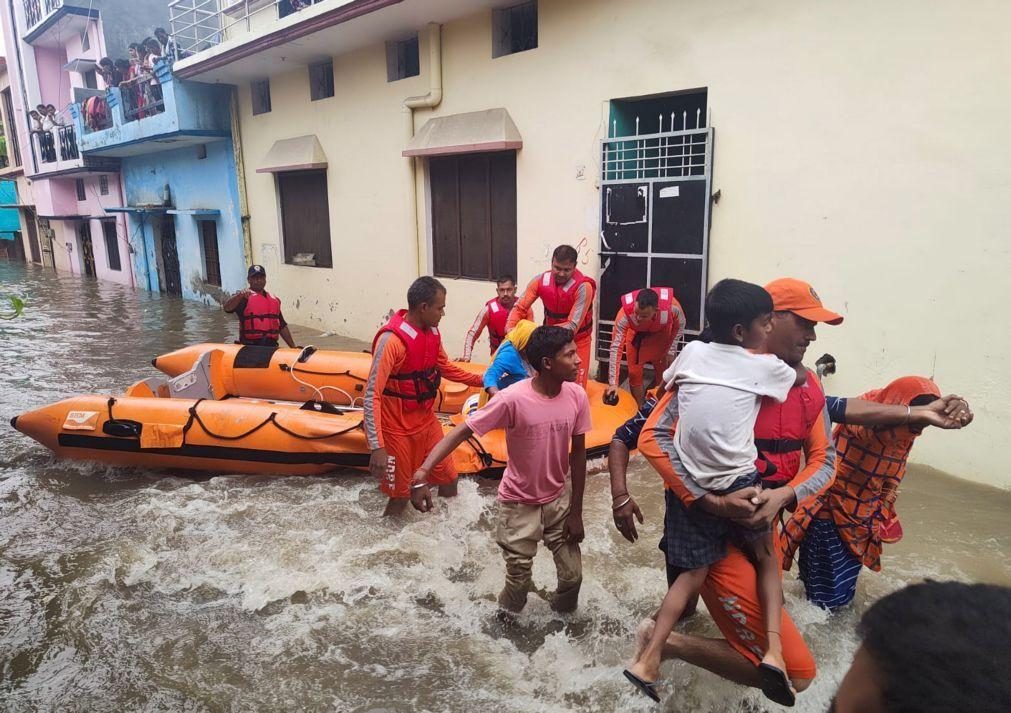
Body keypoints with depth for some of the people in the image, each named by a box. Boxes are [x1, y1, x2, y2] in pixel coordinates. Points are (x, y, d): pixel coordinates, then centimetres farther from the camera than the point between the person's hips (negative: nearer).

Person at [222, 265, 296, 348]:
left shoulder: (274, 300, 20)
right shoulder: (244, 297, 2)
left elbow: (282, 326, 24)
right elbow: (226, 308, -17)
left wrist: (293, 347, 21)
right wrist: (240, 295, -35)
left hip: (272, 347, 6)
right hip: (250, 347, -6)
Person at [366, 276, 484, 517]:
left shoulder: (432, 331, -2)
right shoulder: (391, 339, -26)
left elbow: (445, 367, 17)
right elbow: (372, 395, -27)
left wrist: (481, 380, 12)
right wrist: (377, 447, -32)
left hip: (427, 420, 7)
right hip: (397, 429, -7)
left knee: (448, 479, 17)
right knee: (400, 496, 6)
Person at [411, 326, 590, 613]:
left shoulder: (577, 396, -14)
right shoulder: (512, 399, -28)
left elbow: (578, 453, -4)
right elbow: (462, 431, -25)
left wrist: (576, 512, 0)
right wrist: (423, 473, -38)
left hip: (559, 498, 3)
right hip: (520, 502, -3)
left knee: (572, 575, 7)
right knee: (519, 580, 5)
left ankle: (562, 617, 40)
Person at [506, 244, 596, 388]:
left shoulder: (583, 287, -26)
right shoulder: (540, 280, -13)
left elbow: (573, 326, -28)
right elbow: (520, 307, -6)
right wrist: (510, 330, -25)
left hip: (577, 341, -3)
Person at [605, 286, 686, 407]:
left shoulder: (672, 306, -40)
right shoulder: (625, 313, -41)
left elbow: (680, 325, -14)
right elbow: (616, 347, -36)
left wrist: (671, 350, -14)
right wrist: (613, 383, -38)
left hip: (661, 334, 1)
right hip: (636, 335, 0)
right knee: (634, 373, 1)